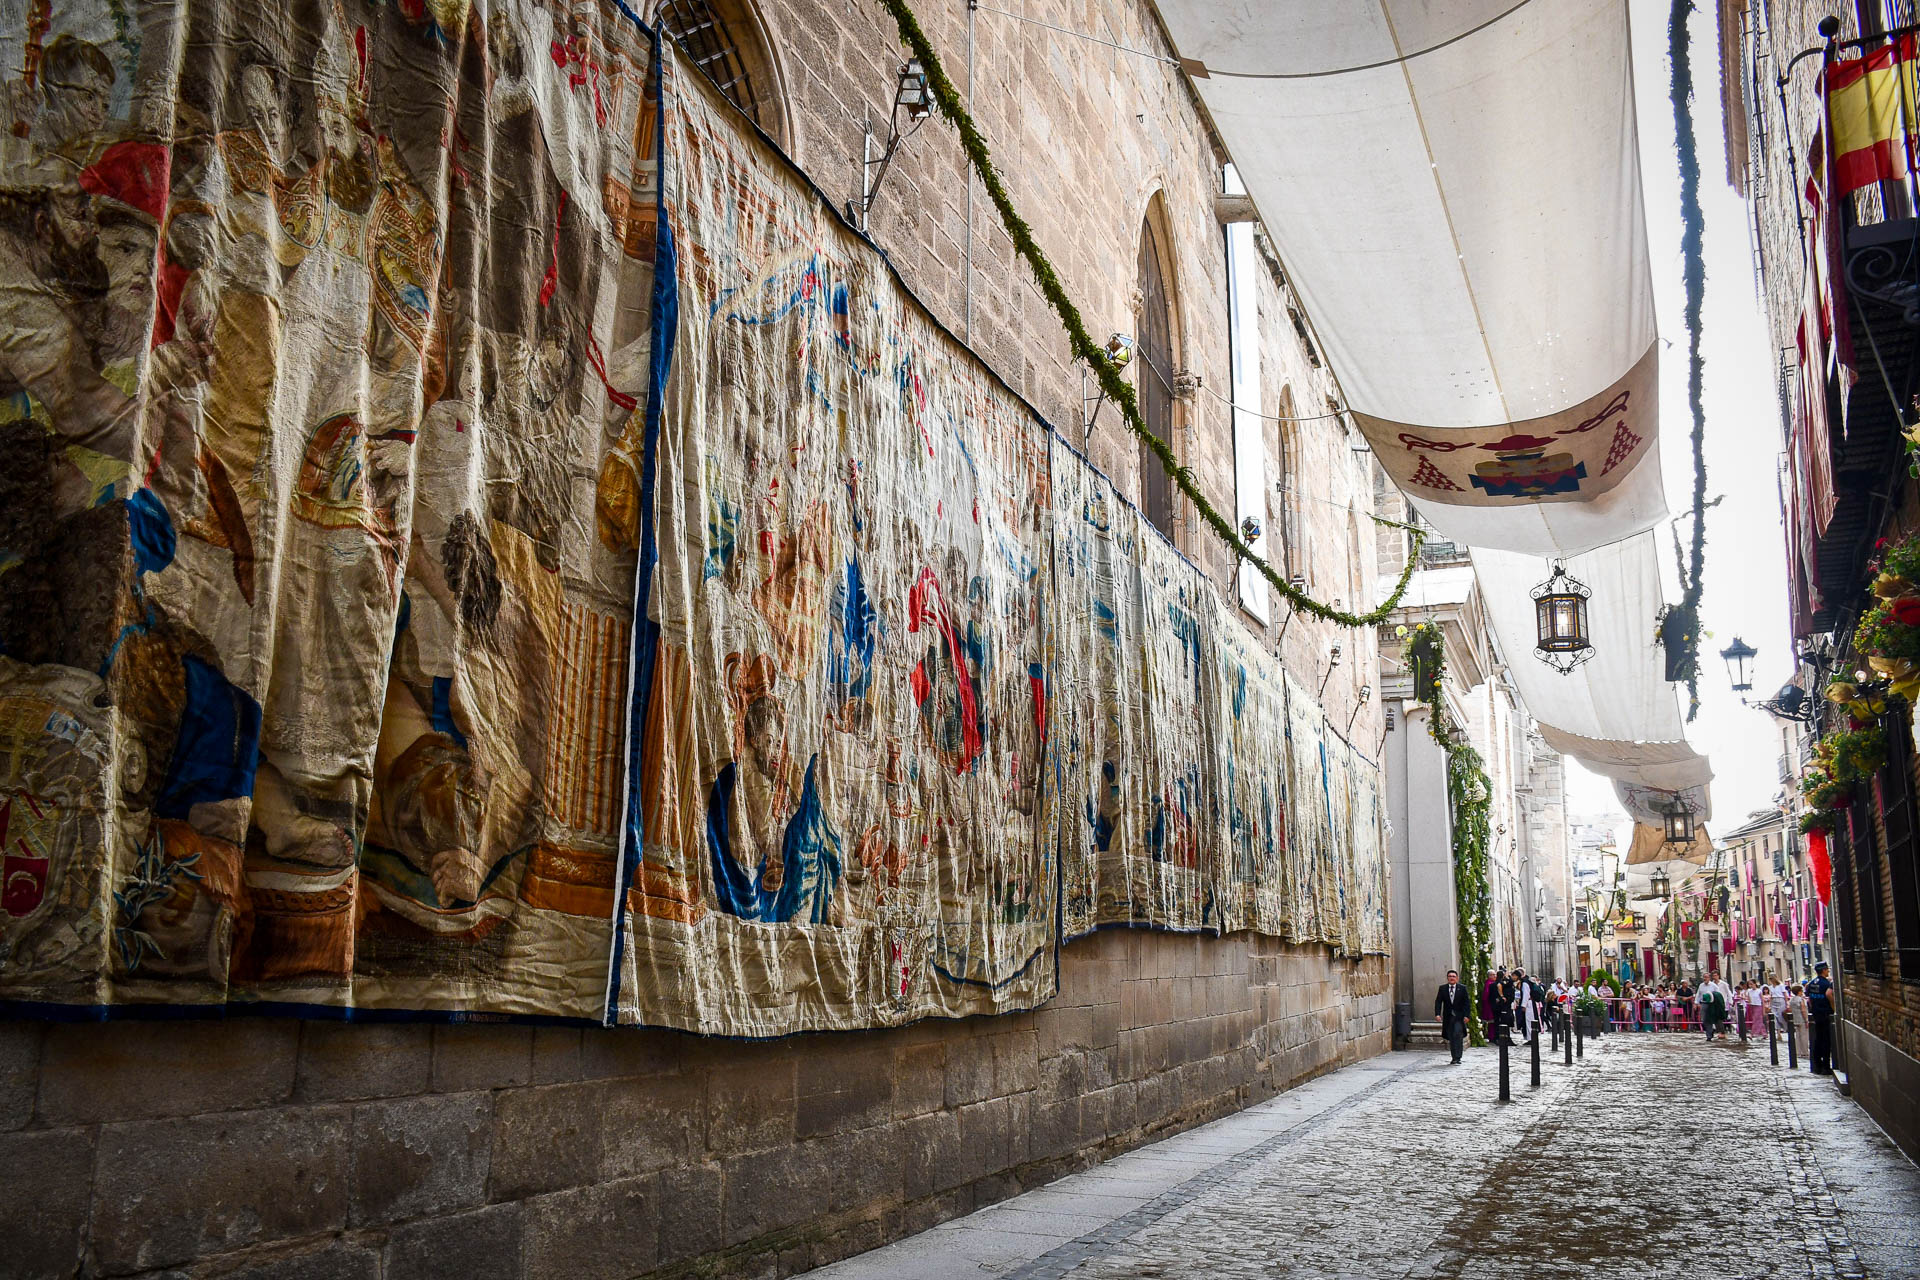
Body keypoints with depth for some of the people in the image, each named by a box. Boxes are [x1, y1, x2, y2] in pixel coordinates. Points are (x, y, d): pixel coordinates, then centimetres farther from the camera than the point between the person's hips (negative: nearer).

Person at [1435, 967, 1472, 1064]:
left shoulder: (1462, 988, 1)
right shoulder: (1442, 988, 6)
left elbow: (1467, 1003, 0)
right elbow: (1438, 1002, 3)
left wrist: (1467, 1015, -10)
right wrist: (1437, 1013, -9)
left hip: (1459, 1017, -3)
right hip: (1448, 1017, 3)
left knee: (1458, 1034, -17)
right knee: (1451, 1038, 5)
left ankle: (1458, 1057, -13)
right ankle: (1454, 1057, 16)